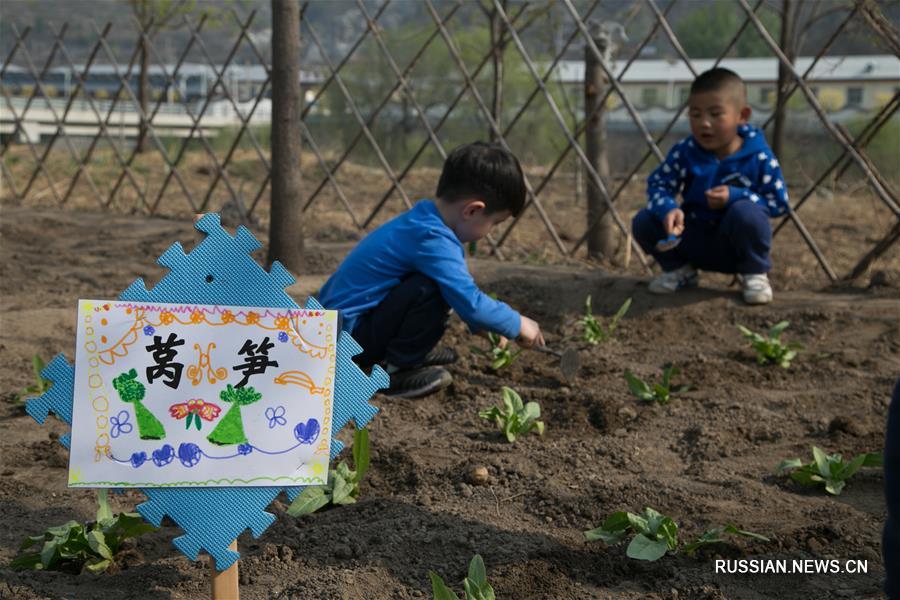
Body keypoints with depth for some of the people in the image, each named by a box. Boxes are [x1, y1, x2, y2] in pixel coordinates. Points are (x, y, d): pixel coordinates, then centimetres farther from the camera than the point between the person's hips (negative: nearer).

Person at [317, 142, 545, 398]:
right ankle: (395, 371, -11)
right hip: (348, 333, -10)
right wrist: (518, 325, -12)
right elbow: (470, 302, -27)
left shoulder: (422, 221, 7)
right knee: (432, 289, -27)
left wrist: (483, 326, 23)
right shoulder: (433, 240, -25)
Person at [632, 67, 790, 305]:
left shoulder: (759, 158, -14)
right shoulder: (684, 152, -7)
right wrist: (668, 209, -30)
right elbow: (658, 184, -7)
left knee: (747, 212, -36)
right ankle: (679, 270, 11)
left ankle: (754, 274, -7)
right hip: (695, 241, 3)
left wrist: (735, 196, -26)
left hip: (735, 247, -3)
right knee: (643, 222, -16)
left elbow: (779, 203, -12)